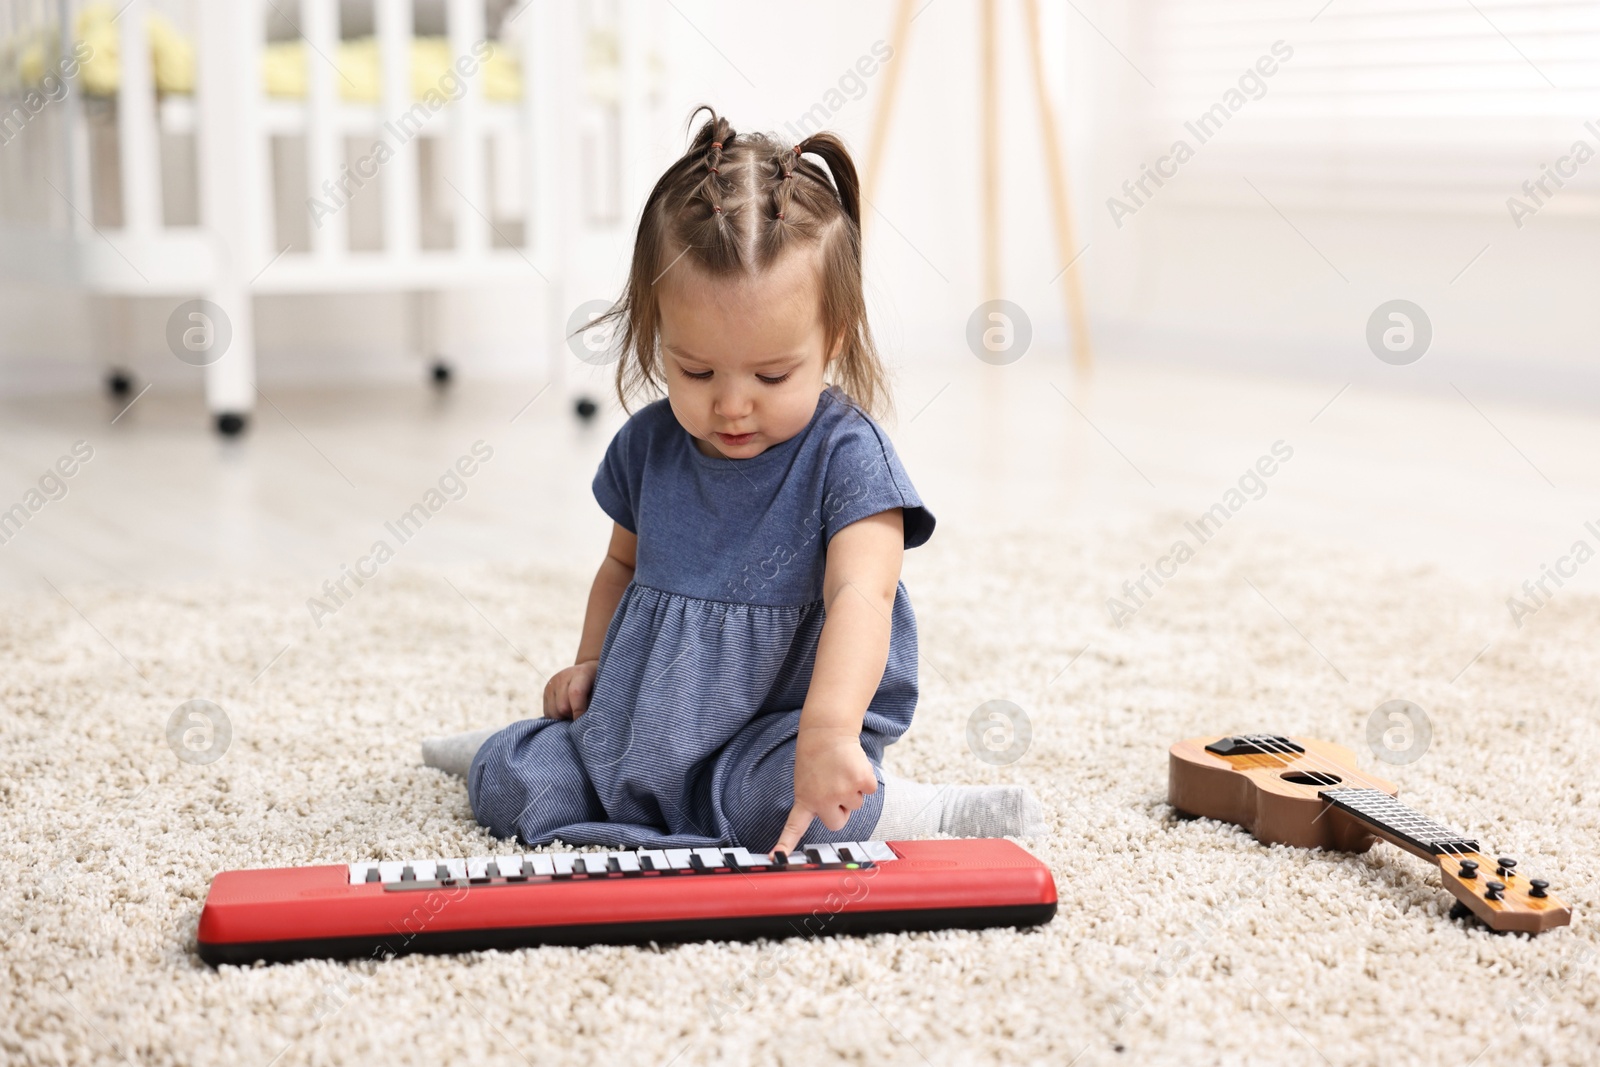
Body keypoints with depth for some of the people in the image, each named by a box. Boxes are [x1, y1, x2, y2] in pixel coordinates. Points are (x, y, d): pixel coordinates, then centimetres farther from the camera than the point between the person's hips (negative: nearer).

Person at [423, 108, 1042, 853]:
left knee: (768, 799, -36)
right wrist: (589, 664, 9)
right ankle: (507, 752, 29)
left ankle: (927, 813, -11)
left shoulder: (845, 454, -16)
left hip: (787, 722, -5)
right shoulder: (647, 446, 3)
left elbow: (860, 595, -30)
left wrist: (829, 732, -44)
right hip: (651, 713, 6)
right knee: (507, 785, -5)